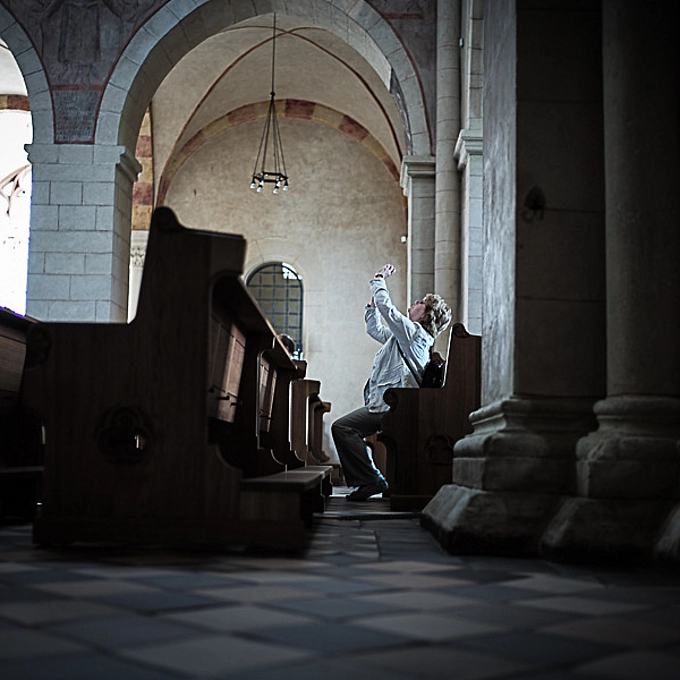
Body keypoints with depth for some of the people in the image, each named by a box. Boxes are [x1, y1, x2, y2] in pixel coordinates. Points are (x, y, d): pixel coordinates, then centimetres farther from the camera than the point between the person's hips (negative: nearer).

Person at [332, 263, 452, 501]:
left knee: (342, 427, -20)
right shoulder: (406, 335, 22)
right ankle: (370, 479, 11)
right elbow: (375, 329, 34)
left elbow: (386, 307, -16)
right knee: (345, 428, 17)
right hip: (387, 403, 11)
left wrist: (379, 279, -2)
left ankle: (370, 480, -17)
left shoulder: (415, 332, -8)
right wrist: (373, 302, 26)